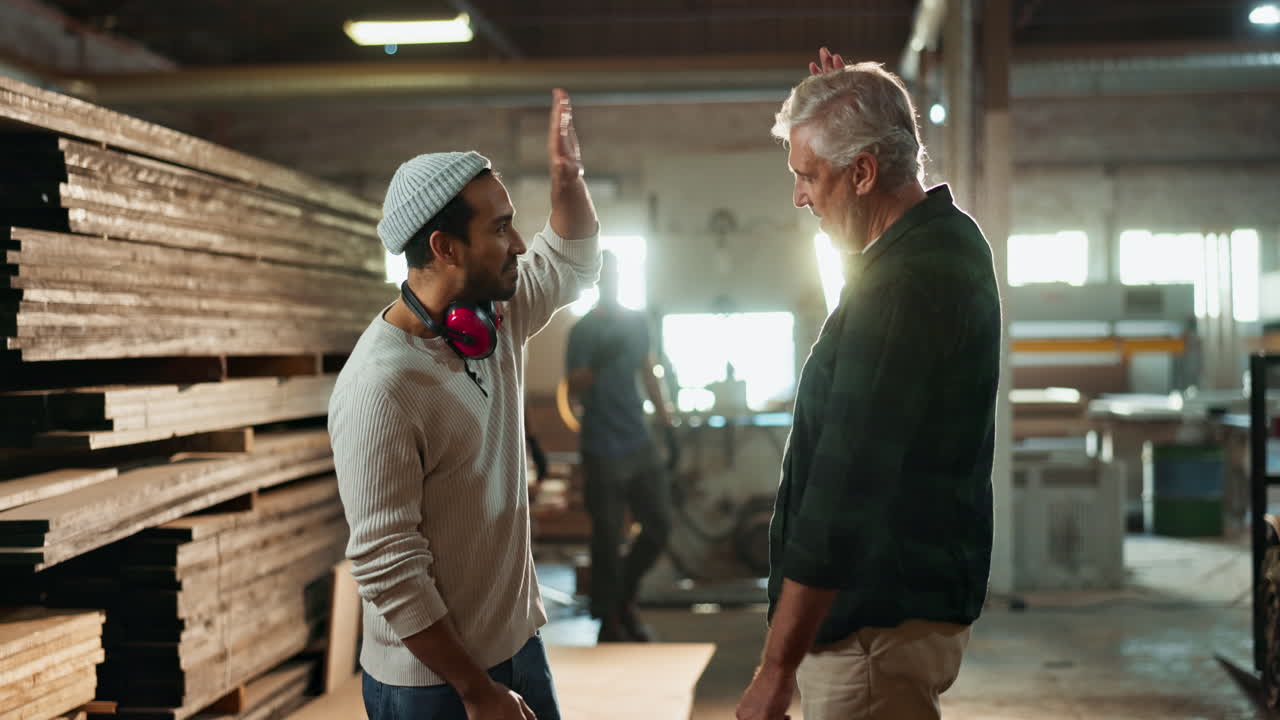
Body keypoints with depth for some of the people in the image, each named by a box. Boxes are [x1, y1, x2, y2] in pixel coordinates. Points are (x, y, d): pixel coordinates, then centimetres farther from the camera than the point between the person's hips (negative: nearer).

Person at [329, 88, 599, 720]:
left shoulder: (495, 318, 1)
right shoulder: (379, 388, -24)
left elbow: (571, 262, 20)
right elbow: (388, 570, -23)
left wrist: (567, 174, 1)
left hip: (518, 641, 7)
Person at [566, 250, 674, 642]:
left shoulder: (637, 322, 11)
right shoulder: (583, 330, -6)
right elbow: (574, 387, -11)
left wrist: (666, 422, 15)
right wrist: (596, 364, -28)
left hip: (640, 445, 6)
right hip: (603, 451, -5)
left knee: (659, 525, 6)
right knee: (607, 538, -1)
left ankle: (624, 599, 25)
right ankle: (609, 621, 10)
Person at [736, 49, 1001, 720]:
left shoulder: (898, 288, -25)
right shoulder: (951, 238, 6)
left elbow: (845, 494, -28)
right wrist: (846, 103, 27)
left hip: (878, 623, -11)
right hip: (921, 595, 11)